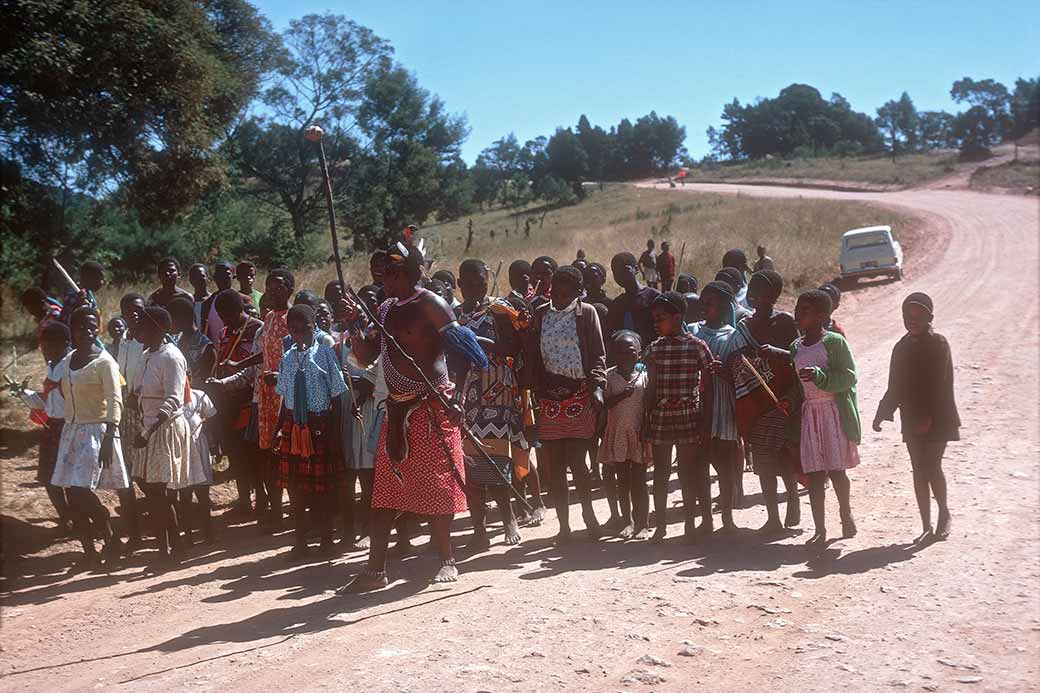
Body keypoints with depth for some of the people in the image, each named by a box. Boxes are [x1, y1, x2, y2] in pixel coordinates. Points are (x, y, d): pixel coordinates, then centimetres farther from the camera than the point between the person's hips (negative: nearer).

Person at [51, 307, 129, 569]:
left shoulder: (104, 362, -10)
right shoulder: (69, 360, 11)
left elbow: (114, 402, -16)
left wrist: (108, 439, -24)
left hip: (95, 431, -7)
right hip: (71, 430, 7)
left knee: (81, 489, -15)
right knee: (71, 493, 5)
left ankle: (111, 540, 5)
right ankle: (89, 553, 14)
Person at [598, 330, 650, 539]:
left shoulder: (643, 376, 1)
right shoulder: (609, 376, 1)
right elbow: (604, 404, -4)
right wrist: (622, 395, -19)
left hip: (638, 435, -1)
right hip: (617, 434, 1)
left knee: (639, 481, 1)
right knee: (622, 480, 8)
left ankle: (642, 523, 7)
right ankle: (627, 522, 17)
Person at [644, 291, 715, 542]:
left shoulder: (697, 346, -3)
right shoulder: (653, 349, 7)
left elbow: (707, 387, 1)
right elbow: (651, 388, 10)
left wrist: (707, 420, -3)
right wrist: (646, 423, 8)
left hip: (689, 415, -3)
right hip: (660, 416, 3)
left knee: (689, 473, 3)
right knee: (660, 473, 6)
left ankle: (689, 523, 14)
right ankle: (660, 525, 16)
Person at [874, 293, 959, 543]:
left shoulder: (938, 344, -8)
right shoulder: (903, 347, 8)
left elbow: (941, 385, -14)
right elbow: (895, 386, 12)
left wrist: (928, 417, -20)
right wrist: (882, 414, 5)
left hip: (938, 419, -5)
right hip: (913, 419, 5)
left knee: (932, 467, -7)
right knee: (919, 470, 6)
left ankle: (944, 513, 18)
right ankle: (927, 526, 13)